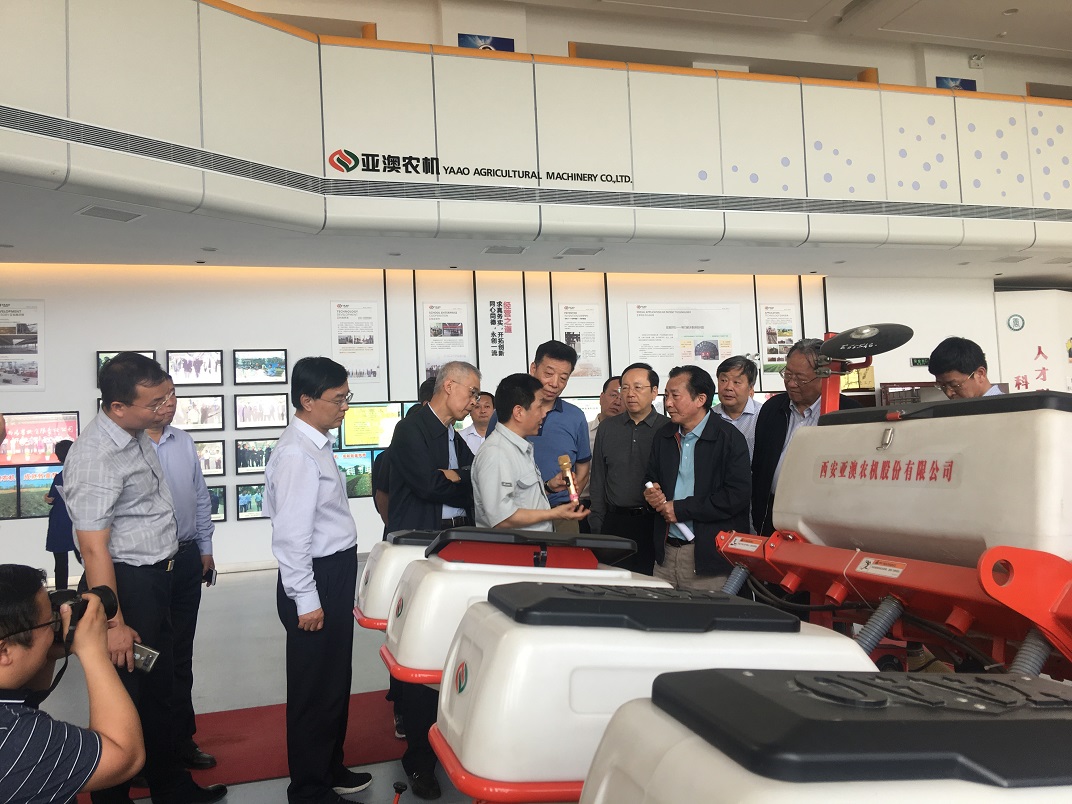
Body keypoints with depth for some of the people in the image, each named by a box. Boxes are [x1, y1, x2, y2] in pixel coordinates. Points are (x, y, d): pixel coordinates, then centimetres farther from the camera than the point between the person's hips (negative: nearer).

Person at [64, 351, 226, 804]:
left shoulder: (139, 436, 3)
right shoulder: (96, 457, -25)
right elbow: (93, 547, -26)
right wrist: (113, 623, -25)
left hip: (157, 579, 9)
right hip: (126, 585, -9)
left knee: (161, 688, 22)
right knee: (125, 701, 7)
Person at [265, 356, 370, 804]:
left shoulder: (317, 445, 10)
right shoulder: (297, 454, -21)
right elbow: (291, 534, -24)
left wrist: (336, 590, 20)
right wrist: (306, 599, -21)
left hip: (336, 574, 10)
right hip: (316, 581, -10)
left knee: (335, 681, 22)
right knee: (314, 688, 5)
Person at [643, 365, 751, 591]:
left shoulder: (729, 438, -8)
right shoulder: (663, 437, 13)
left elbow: (738, 495, -16)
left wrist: (681, 509, -15)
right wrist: (651, 494, 0)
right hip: (666, 551, 6)